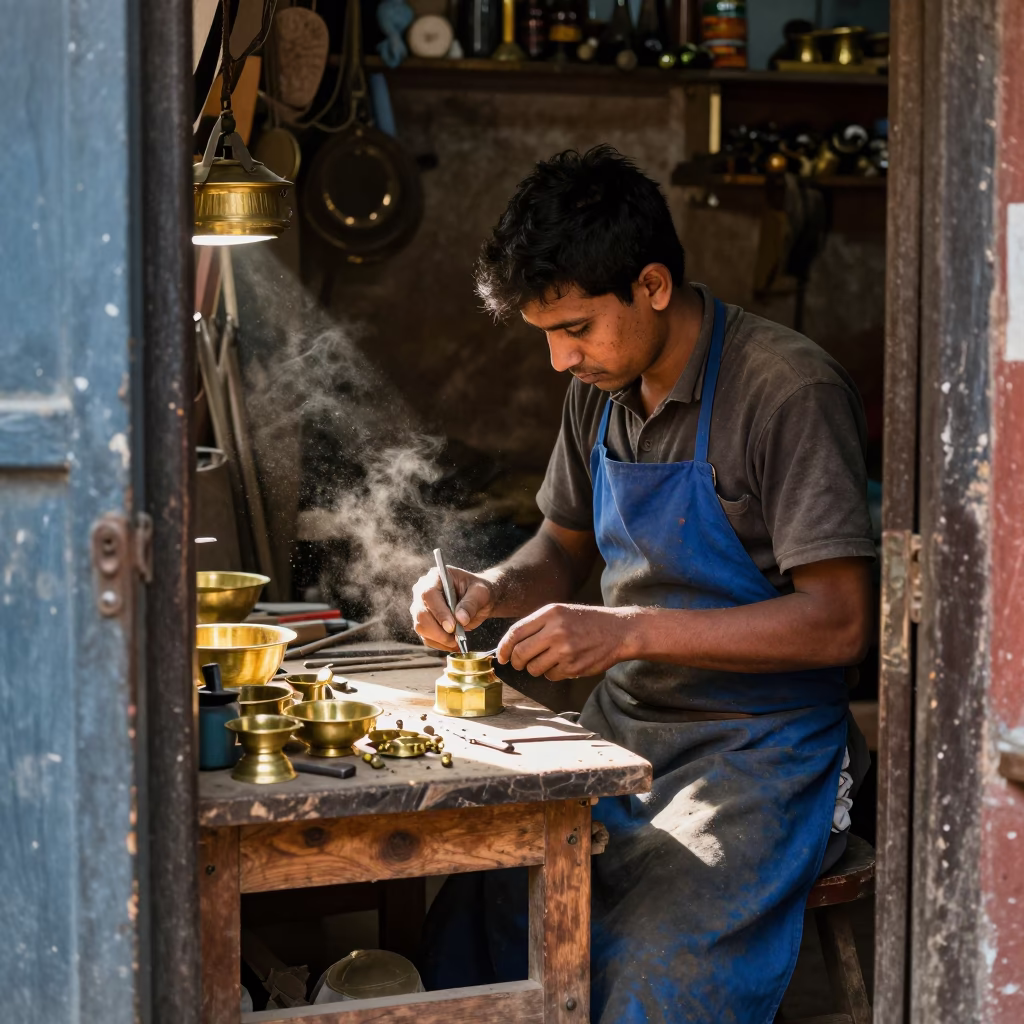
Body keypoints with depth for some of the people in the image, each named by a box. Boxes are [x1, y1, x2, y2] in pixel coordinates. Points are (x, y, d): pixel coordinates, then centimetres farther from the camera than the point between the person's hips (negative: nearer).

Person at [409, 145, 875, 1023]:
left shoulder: (788, 389, -15)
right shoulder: (602, 387, 9)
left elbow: (838, 621, -19)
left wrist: (631, 631, -25)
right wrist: (489, 591, 0)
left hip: (759, 758, -6)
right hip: (619, 737, 6)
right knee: (468, 926, -16)